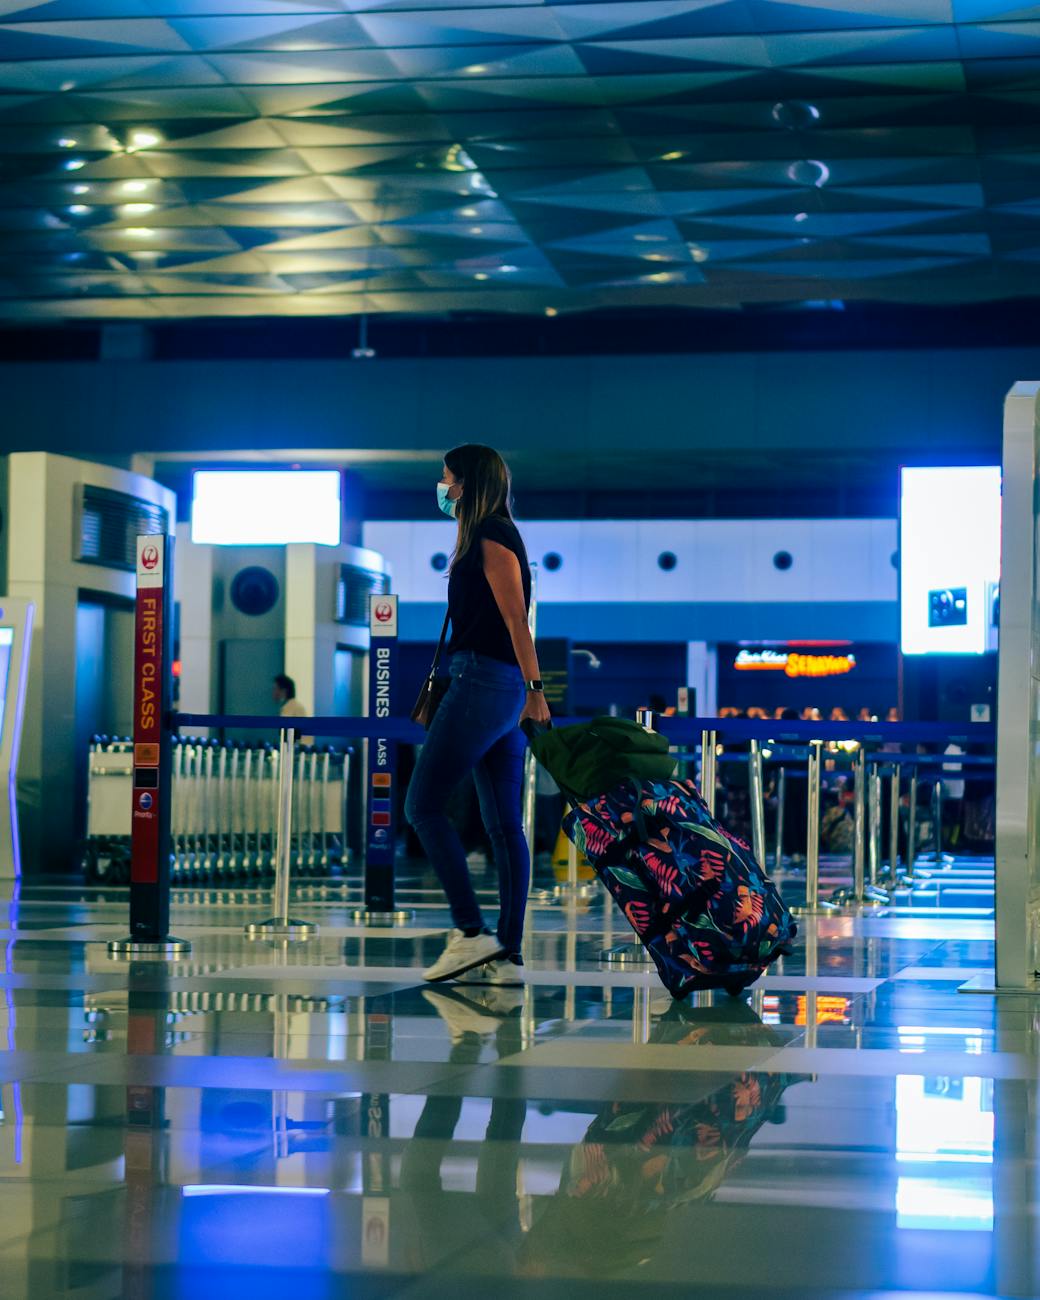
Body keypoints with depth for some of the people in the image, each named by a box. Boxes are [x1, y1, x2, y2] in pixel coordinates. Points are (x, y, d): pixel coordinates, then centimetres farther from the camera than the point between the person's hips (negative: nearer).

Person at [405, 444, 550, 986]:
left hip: (483, 681, -10)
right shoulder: (496, 538, 21)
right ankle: (507, 956, 4)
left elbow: (516, 619, -16)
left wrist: (534, 688, -22)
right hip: (504, 690, 10)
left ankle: (471, 934, -12)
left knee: (423, 805, -8)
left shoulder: (490, 538, -7)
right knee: (504, 824, 5)